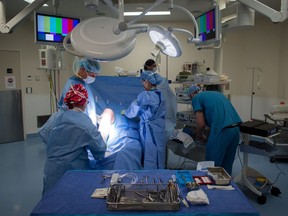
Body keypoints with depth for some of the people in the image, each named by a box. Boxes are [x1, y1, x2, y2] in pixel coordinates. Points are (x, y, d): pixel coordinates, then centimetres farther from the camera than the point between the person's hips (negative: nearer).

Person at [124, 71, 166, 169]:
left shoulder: (145, 95, -16)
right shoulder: (161, 94, 3)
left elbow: (134, 110, -5)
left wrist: (125, 112, 15)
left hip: (150, 130, -6)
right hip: (161, 128, 7)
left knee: (150, 155, 6)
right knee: (160, 153, 17)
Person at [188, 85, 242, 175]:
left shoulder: (196, 98, 5)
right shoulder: (216, 93, 27)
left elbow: (201, 123, -3)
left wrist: (199, 135, 16)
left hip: (222, 131, -8)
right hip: (235, 129, 8)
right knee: (227, 166, 20)